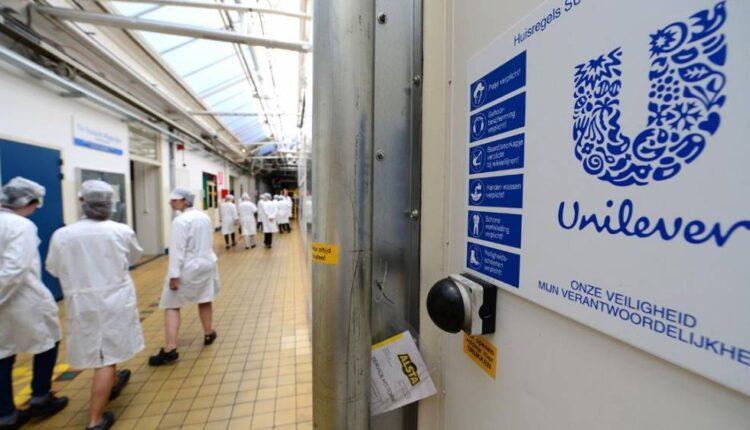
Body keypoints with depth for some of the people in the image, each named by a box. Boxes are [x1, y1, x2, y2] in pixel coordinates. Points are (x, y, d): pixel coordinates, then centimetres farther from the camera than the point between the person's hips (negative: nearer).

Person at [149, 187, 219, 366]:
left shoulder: (180, 221, -17)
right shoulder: (204, 217, 5)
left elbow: (177, 250, -20)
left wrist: (174, 275, -18)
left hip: (188, 268, -7)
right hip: (207, 263, 7)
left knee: (171, 306, 3)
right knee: (205, 301, 18)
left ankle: (170, 349, 1)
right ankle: (208, 334, 31)